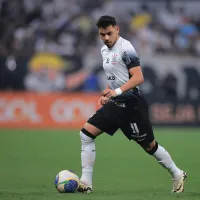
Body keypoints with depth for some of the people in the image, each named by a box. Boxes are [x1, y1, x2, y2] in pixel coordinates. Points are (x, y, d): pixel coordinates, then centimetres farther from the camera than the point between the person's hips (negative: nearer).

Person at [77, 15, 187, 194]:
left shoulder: (125, 48, -15)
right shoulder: (105, 50, 11)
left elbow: (138, 77, -24)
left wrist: (117, 91, -32)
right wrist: (107, 93, 14)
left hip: (132, 103, -8)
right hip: (115, 103, 8)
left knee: (149, 145, 2)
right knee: (86, 134, -5)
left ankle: (178, 175, 24)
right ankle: (86, 183, -4)